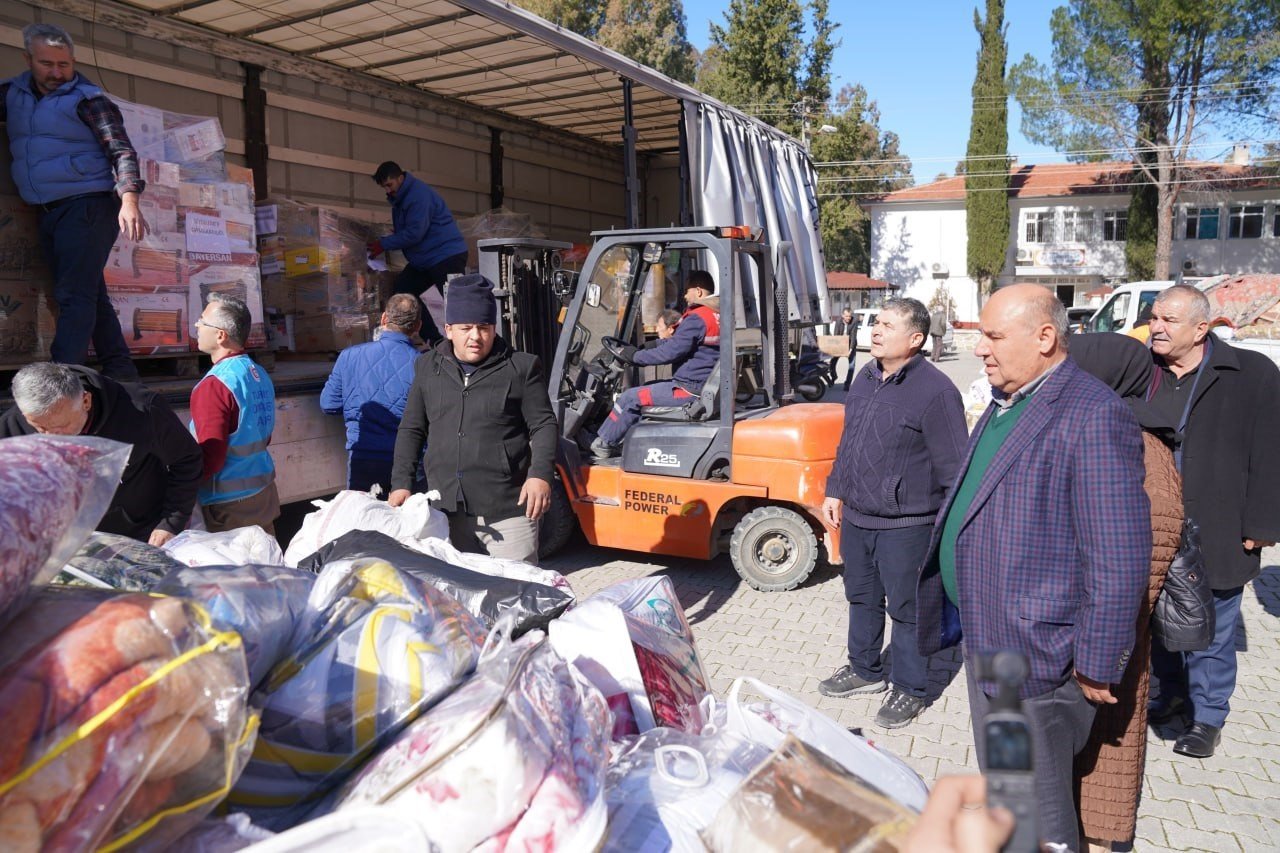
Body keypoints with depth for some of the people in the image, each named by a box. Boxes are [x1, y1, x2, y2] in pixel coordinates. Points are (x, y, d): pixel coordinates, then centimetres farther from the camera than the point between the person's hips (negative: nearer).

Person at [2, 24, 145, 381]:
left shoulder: (86, 99, -4)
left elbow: (121, 151, -12)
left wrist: (129, 201, -26)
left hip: (86, 206, -7)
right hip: (49, 214, 7)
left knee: (75, 296, -12)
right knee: (90, 297, 8)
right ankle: (121, 373, 13)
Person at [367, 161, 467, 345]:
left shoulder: (419, 194, -17)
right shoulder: (399, 198, 13)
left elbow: (414, 233, -21)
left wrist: (384, 244, -13)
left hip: (446, 255, -11)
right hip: (423, 260, 11)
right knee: (402, 292, 8)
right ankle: (435, 341, 7)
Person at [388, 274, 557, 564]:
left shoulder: (521, 367, -1)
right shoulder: (428, 368, 11)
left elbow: (544, 426, -1)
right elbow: (412, 430, 16)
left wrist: (540, 475, -16)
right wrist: (401, 483, 7)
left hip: (508, 511, -3)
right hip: (447, 511, 4)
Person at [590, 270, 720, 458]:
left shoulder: (697, 318, -17)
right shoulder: (717, 315, 14)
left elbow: (670, 352, -20)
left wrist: (635, 356, -8)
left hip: (689, 389, -10)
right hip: (705, 385, 10)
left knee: (630, 398, -3)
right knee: (646, 389, 22)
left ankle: (601, 446, 10)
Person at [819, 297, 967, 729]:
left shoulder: (935, 390, -17)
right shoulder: (865, 378, 7)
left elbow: (952, 466, -16)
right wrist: (835, 491, 16)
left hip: (905, 526, -7)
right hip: (856, 517, 8)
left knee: (907, 611, 8)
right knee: (862, 599, 21)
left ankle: (910, 690, 27)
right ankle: (864, 670, 41)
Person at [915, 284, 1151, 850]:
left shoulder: (1093, 417, -20)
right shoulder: (1005, 404, 9)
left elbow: (1119, 560, -21)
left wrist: (1096, 667, -17)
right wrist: (970, 621, 22)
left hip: (1034, 654, -9)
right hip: (986, 637, 9)